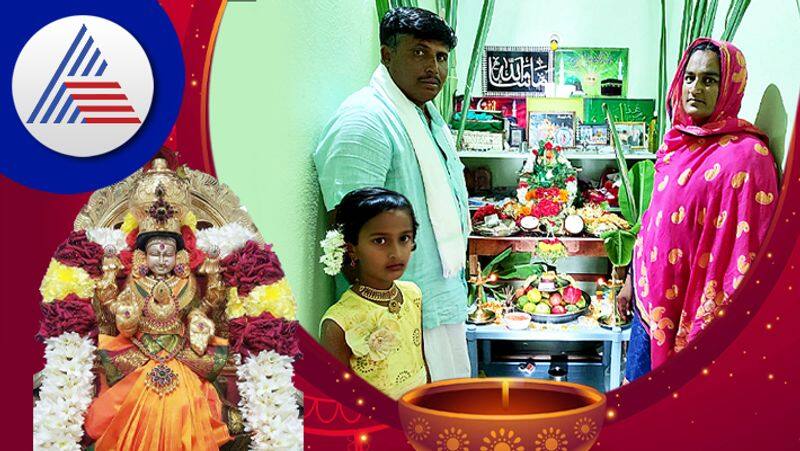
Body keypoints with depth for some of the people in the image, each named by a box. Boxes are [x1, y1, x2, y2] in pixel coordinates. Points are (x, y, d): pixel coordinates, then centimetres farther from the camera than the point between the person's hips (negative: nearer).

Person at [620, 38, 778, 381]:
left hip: (690, 313, -7)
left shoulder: (745, 156, -19)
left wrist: (707, 332, -21)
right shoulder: (679, 141, 6)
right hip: (650, 300, 7)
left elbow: (746, 258, -21)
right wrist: (632, 278, 18)